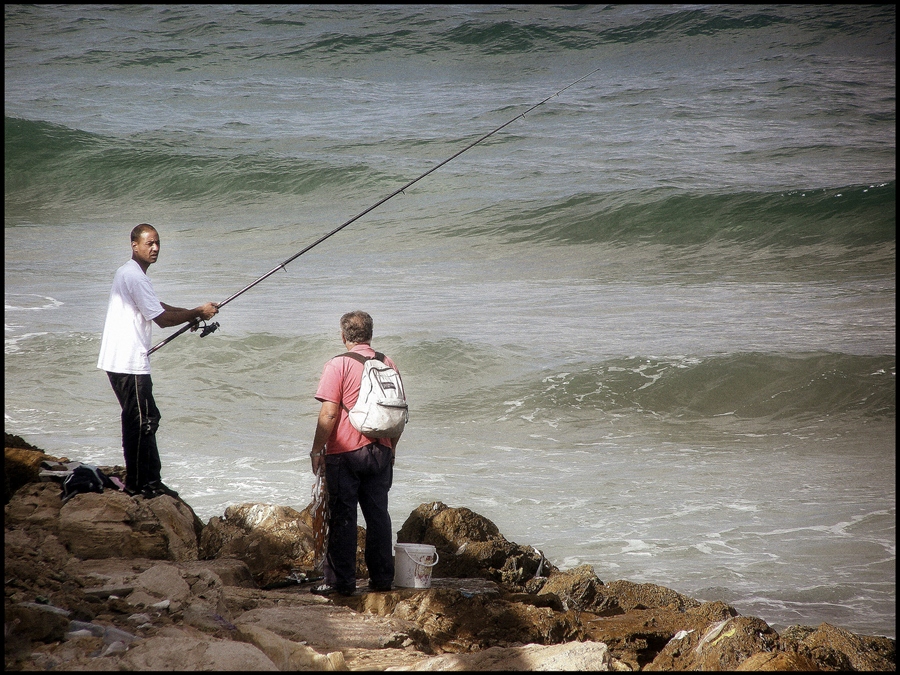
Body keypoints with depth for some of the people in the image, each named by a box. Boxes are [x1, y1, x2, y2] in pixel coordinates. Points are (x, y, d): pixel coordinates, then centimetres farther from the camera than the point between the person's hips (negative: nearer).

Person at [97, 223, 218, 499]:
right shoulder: (134, 276, -16)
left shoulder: (130, 273, 17)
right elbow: (162, 319, -16)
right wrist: (197, 313, -5)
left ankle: (151, 480, 19)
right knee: (140, 421, -6)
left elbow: (157, 307, 28)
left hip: (128, 360, 11)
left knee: (147, 418, 14)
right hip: (128, 362, -11)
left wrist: (191, 314, 15)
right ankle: (137, 484, -1)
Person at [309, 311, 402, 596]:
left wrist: (316, 449, -6)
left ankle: (341, 580, 1)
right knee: (378, 514, 12)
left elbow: (328, 414, -15)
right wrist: (391, 448, 22)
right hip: (380, 452, 5)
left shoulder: (338, 366, -10)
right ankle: (382, 577, 16)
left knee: (343, 517, 0)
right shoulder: (389, 365, 6)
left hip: (345, 454, -5)